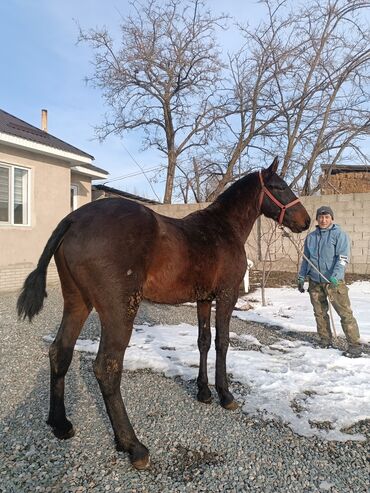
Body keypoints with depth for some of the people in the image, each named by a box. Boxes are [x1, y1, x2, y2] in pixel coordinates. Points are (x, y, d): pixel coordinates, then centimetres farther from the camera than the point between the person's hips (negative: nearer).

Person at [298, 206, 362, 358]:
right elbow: (306, 259, 16)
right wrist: (301, 277, 12)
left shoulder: (339, 234, -4)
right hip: (315, 282, 5)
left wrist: (335, 276, -25)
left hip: (334, 281, -5)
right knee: (320, 313, 13)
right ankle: (325, 340, 27)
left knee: (345, 313, -3)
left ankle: (355, 345, 6)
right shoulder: (310, 237, 10)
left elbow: (343, 258, -12)